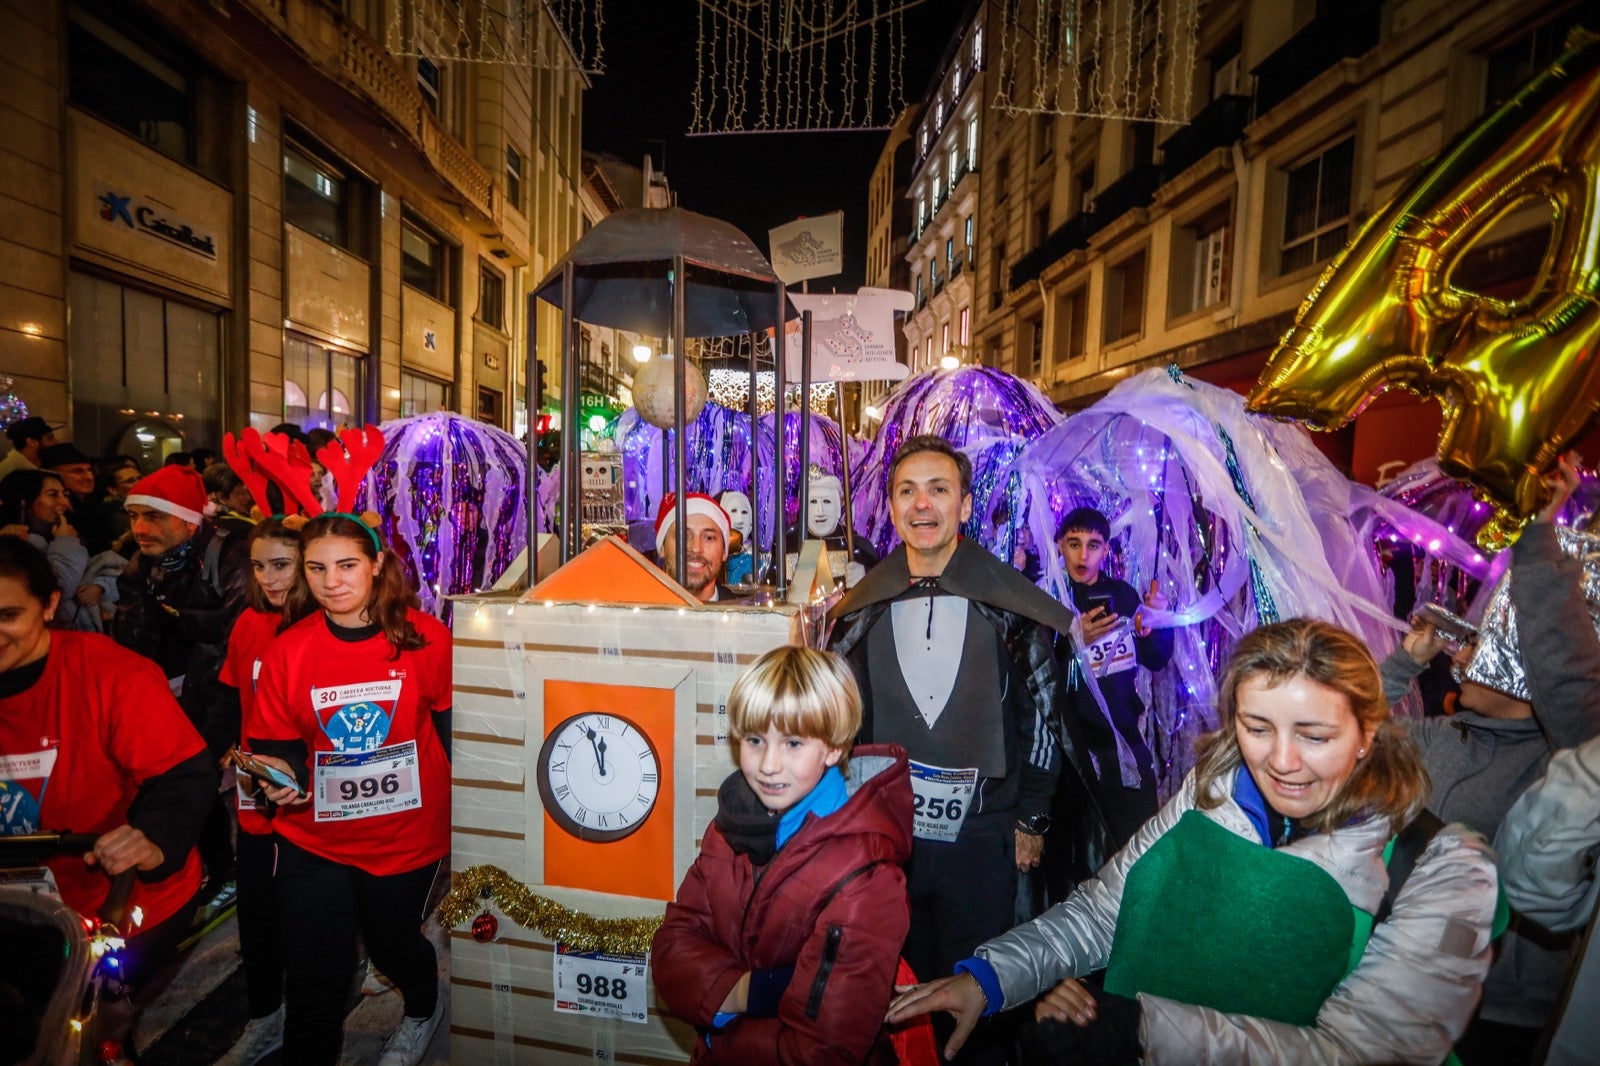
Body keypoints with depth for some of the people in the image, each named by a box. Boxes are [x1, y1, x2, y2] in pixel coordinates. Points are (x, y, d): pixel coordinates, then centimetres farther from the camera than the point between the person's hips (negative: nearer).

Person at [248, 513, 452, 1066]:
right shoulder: (287, 650, -8)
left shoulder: (426, 637, -14)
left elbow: (451, 727, -4)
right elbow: (276, 742, 2)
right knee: (313, 976, 7)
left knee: (392, 945, 22)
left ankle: (425, 1006, 56)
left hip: (408, 834, -1)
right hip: (314, 839, 1)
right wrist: (280, 771, -20)